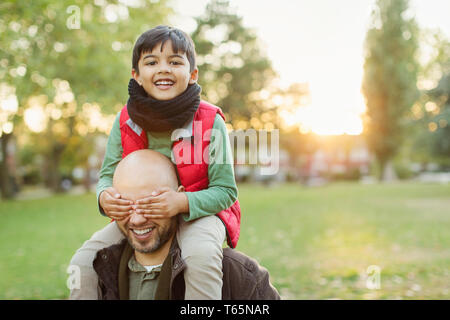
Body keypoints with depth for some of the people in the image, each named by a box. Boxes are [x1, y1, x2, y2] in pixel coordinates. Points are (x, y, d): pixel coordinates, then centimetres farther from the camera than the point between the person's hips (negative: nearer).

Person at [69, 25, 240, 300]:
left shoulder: (210, 122, -17)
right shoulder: (126, 120, -7)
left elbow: (226, 190, -14)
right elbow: (109, 174, 1)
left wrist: (182, 202, -33)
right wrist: (105, 196, -24)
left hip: (198, 212, -3)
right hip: (137, 214, 4)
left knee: (201, 256, -36)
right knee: (83, 261, -8)